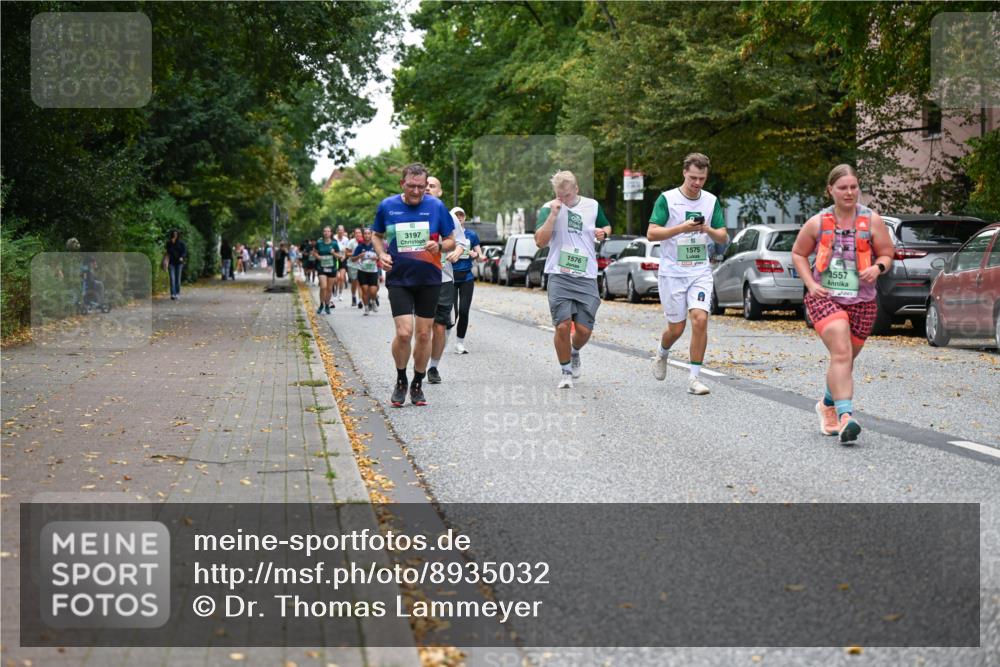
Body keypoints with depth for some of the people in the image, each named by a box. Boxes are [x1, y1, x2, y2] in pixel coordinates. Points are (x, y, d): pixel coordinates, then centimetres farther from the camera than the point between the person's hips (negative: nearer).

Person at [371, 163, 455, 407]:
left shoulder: (436, 206, -1)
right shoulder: (387, 206, 0)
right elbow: (376, 235, 16)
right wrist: (382, 254, -3)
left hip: (429, 280, 1)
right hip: (398, 279, -1)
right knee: (404, 333, -12)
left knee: (424, 334, 5)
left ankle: (417, 385, 22)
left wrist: (439, 246, -16)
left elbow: (451, 241, 6)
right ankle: (400, 381, 12)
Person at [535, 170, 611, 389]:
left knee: (584, 329, -2)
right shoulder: (548, 209, -1)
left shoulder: (592, 206, 9)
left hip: (586, 277, 2)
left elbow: (606, 226, 27)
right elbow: (540, 241, -11)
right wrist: (553, 214, -19)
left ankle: (574, 353, 33)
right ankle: (566, 372, 7)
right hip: (559, 275, -2)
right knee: (563, 325, -12)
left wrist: (603, 232, 3)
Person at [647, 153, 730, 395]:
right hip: (672, 272, -2)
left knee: (700, 319, -15)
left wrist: (708, 230, -14)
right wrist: (682, 228, -23)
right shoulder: (667, 199, -5)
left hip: (700, 271, 2)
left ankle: (694, 377, -8)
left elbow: (723, 237, 8)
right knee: (676, 327, 5)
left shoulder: (711, 201, 6)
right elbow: (651, 233, -11)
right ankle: (662, 354, 39)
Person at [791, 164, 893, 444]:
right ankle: (846, 416, -31)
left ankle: (829, 405, 39)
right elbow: (798, 253, 13)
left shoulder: (872, 220, 4)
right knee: (841, 353, -23)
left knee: (845, 360, 11)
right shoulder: (818, 222, 3)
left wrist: (878, 267, -14)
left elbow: (887, 254, 9)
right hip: (825, 297, -2)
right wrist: (811, 284, -1)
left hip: (862, 301, 2)